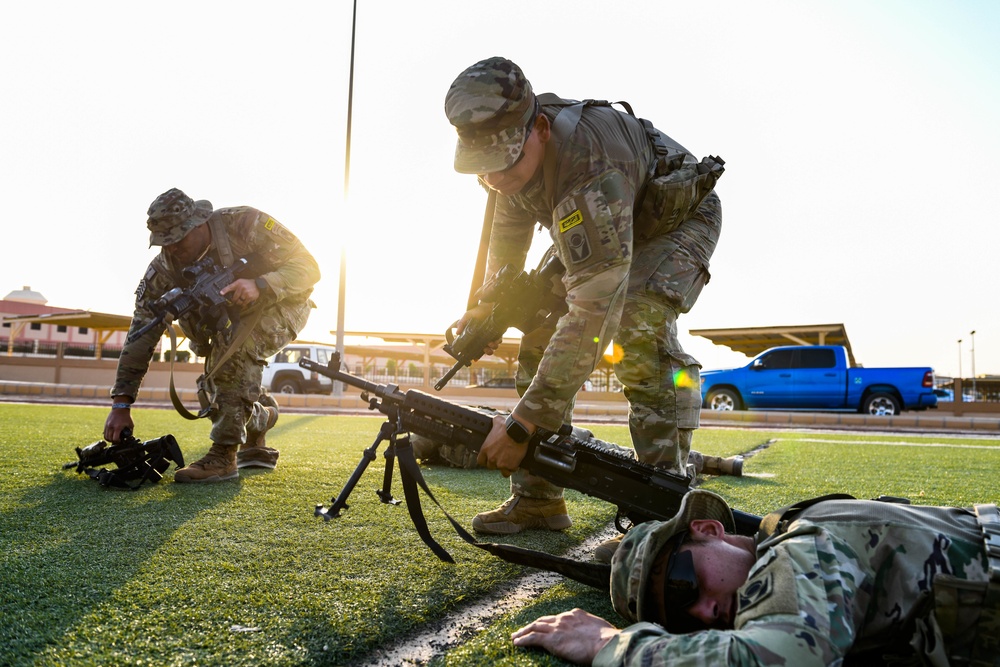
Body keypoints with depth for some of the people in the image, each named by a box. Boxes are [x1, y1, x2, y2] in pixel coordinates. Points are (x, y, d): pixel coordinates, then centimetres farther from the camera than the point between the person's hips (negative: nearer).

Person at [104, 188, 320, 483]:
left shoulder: (246, 223, -30)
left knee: (235, 344, -32)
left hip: (283, 304, -6)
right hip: (230, 319, 6)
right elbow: (142, 334, -18)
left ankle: (224, 456, -24)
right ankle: (256, 447, 27)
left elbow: (308, 266, -29)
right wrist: (121, 403, -23)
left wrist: (260, 285, -47)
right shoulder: (164, 269, -17)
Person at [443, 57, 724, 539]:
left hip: (679, 218, -7)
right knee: (541, 329, -5)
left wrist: (523, 424, -48)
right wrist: (488, 306, -1)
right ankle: (537, 500, 0)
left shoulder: (591, 167, -44)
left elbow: (593, 310, -48)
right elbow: (509, 230, 3)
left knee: (638, 329, -32)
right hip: (592, 229, 7)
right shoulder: (518, 145, -19)